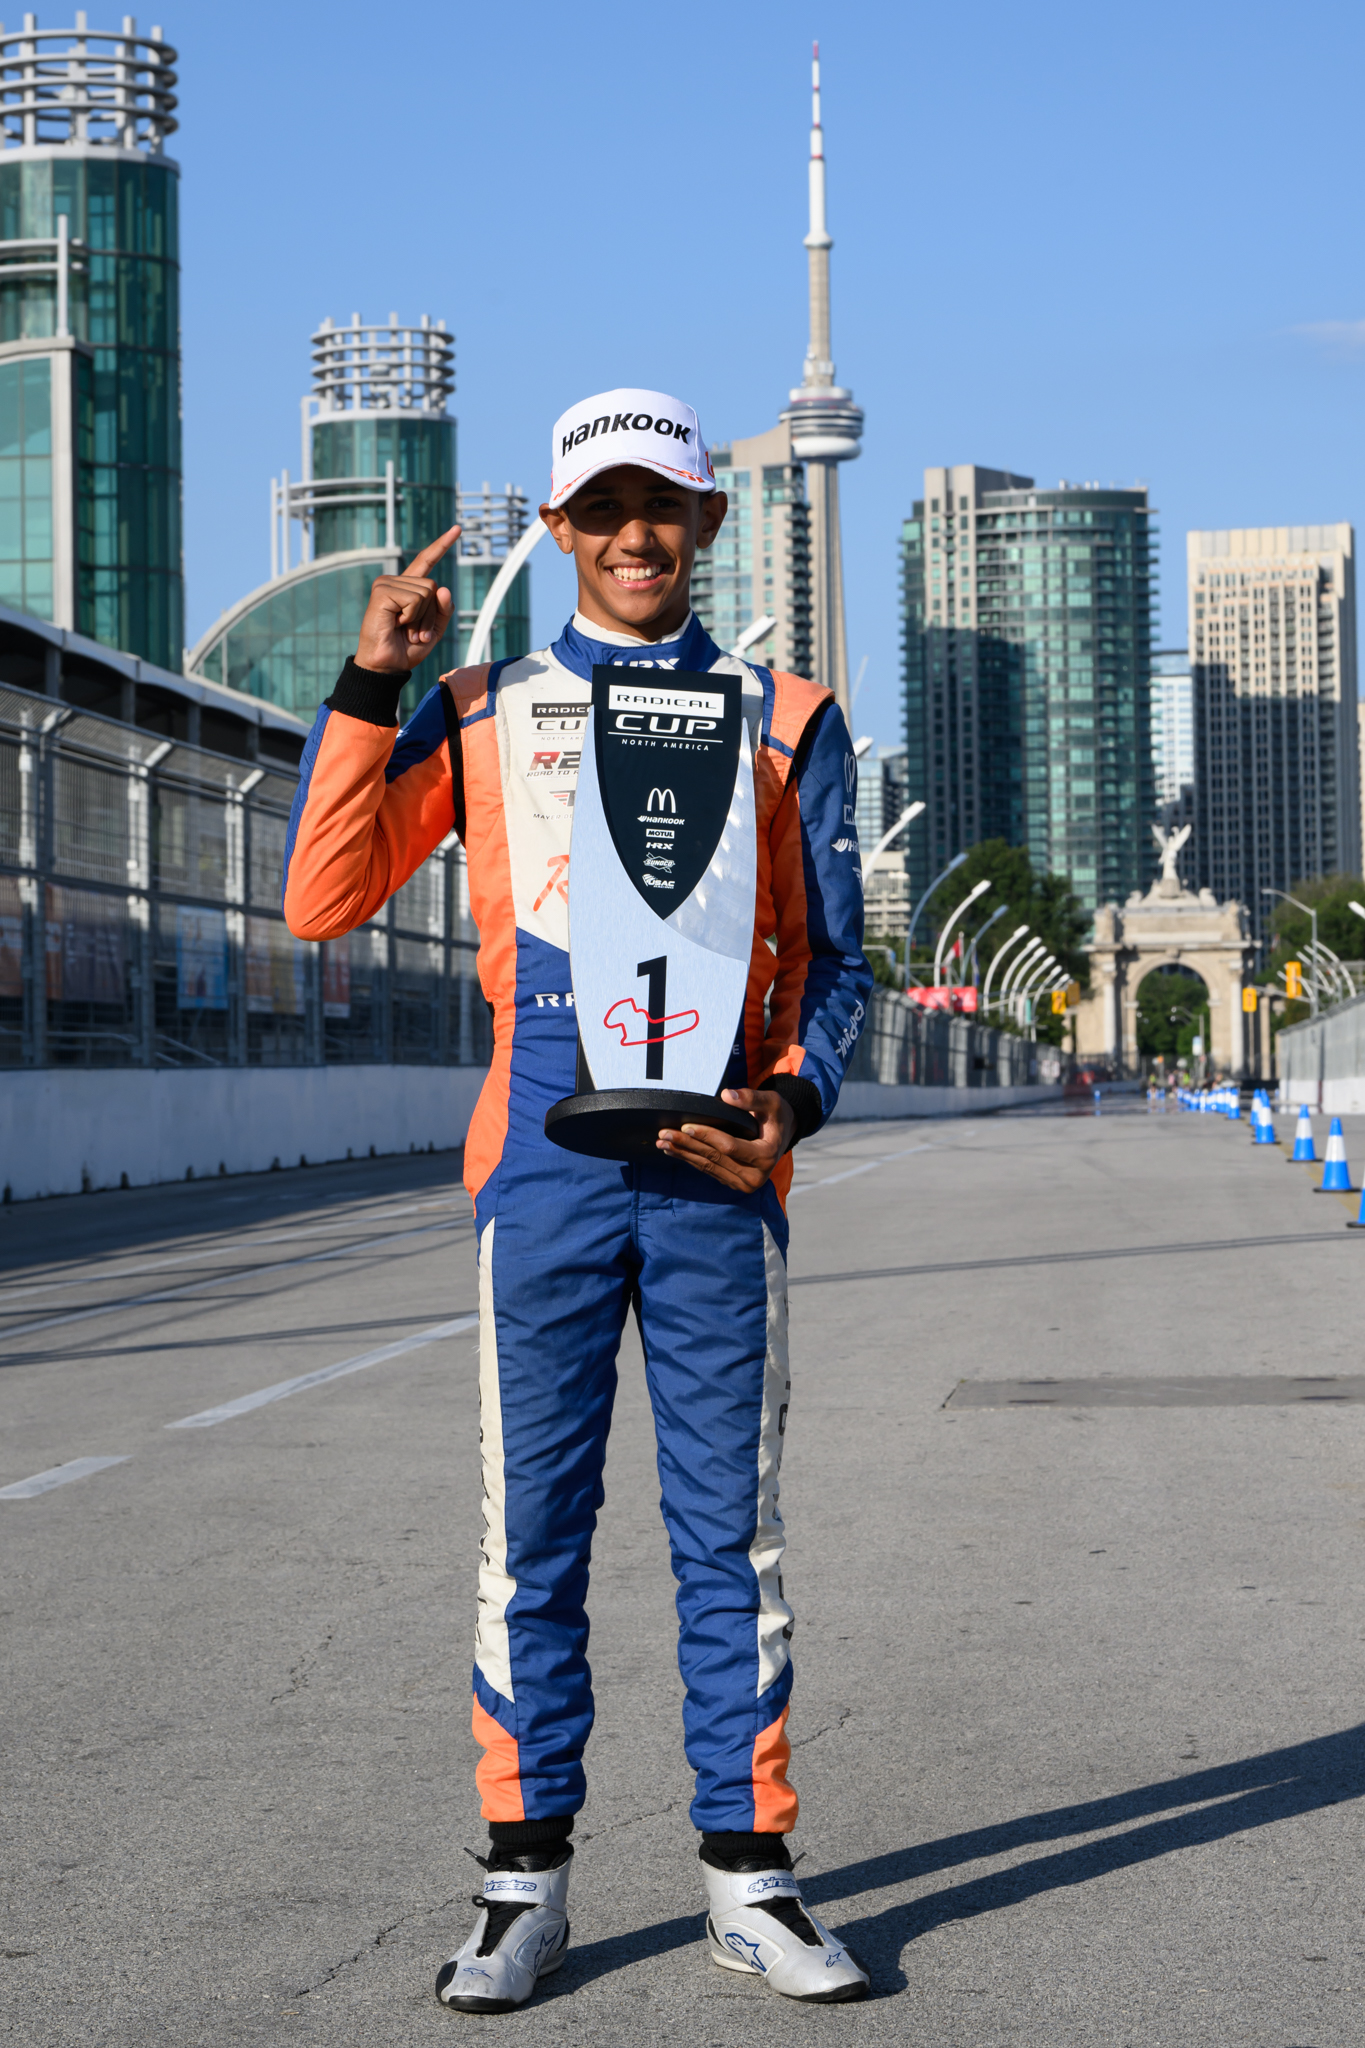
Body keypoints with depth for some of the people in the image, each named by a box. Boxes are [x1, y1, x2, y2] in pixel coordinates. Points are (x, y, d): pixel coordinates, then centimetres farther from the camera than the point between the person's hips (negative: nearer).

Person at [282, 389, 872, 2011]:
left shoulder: (785, 720, 11)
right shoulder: (482, 715, 11)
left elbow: (832, 960, 9)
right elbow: (323, 901, 1)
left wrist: (793, 1102, -10)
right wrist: (370, 687, -4)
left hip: (717, 1172, 0)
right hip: (542, 1174, 0)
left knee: (731, 1531, 4)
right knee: (531, 1534, 2)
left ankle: (749, 1874, 12)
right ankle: (526, 1880, 10)